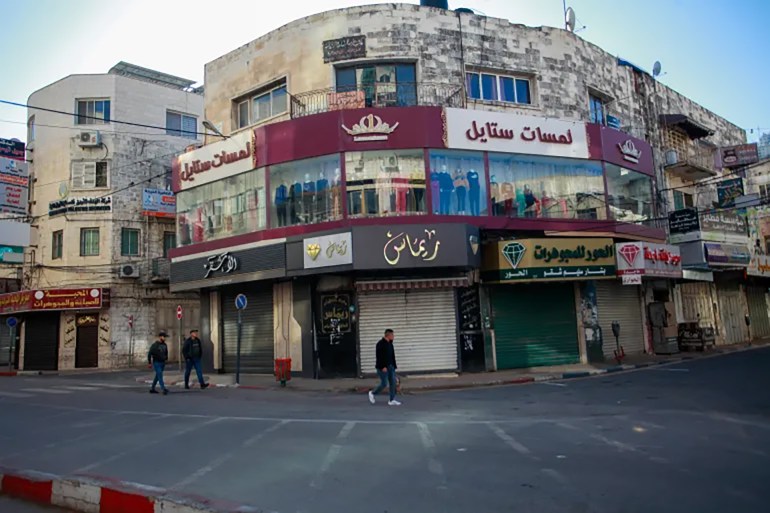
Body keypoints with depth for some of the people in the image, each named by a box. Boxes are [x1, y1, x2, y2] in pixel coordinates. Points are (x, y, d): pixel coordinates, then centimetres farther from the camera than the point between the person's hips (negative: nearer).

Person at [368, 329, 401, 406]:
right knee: (384, 384, -4)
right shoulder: (380, 344, -14)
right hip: (383, 367, -8)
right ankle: (372, 393, 19)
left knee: (393, 383, 3)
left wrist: (394, 365, 13)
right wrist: (383, 367, -23)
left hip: (390, 366, 8)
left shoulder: (390, 344, 12)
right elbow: (379, 356, -20)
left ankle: (392, 400, 9)